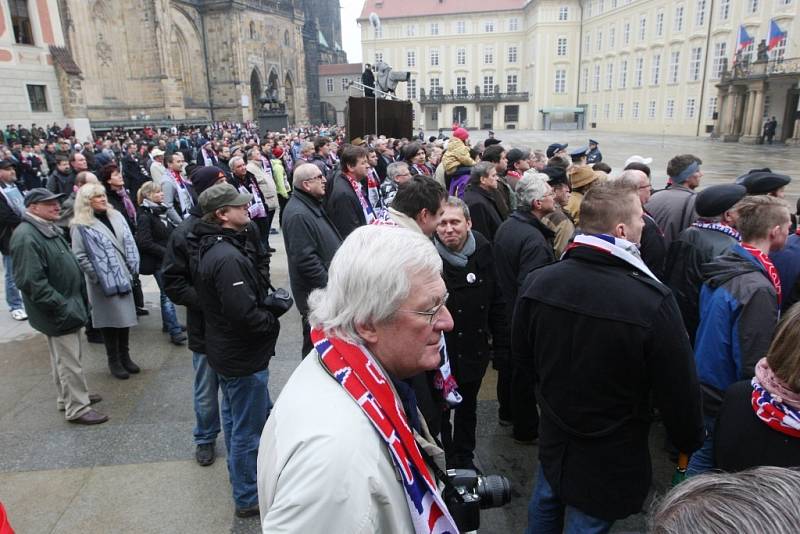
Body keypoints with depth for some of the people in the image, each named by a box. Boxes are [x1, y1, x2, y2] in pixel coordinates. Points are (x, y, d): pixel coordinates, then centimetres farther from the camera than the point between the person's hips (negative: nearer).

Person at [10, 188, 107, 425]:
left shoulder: (49, 229, 11)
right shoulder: (26, 237, -22)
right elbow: (31, 282, -27)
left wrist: (75, 301, 18)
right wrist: (62, 307, -25)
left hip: (68, 304, 10)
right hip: (59, 311, -10)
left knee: (65, 357, 21)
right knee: (69, 361, 0)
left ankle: (68, 397, 36)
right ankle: (77, 408, 11)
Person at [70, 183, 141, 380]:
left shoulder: (116, 216, 8)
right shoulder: (81, 225, -10)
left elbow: (129, 243, 11)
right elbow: (80, 256, -12)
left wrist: (132, 269, 5)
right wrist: (97, 276, -14)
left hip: (123, 277, 6)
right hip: (104, 282, -6)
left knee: (125, 316, 11)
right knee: (110, 319, 2)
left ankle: (125, 356, 26)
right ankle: (114, 361, 17)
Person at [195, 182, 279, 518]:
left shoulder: (213, 247, 5)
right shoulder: (228, 257, -28)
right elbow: (244, 314, -31)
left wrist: (269, 300, 1)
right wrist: (273, 323, -13)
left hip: (227, 350, 11)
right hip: (244, 356, -10)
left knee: (236, 419, 25)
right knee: (248, 429, 6)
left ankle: (241, 476, 45)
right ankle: (248, 498, 23)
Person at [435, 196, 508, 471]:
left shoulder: (482, 251, -6)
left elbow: (496, 303, 2)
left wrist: (501, 345, 3)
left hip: (475, 348, 5)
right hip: (440, 353, -4)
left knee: (468, 409, 23)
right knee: (440, 411, 13)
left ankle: (464, 459, 44)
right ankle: (442, 466, 36)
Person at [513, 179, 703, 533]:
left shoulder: (537, 281, -15)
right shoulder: (653, 301, -29)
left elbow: (521, 355, 0)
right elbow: (679, 389, -16)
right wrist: (690, 441, 4)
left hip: (553, 438, 5)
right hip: (611, 457, -4)